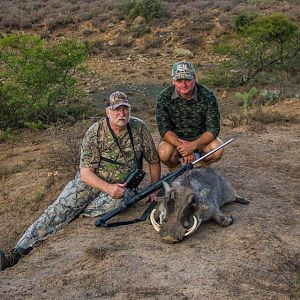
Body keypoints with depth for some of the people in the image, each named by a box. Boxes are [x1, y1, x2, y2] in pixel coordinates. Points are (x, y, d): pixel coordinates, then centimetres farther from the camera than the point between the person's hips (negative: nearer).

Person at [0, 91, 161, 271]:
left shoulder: (140, 127, -7)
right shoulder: (95, 133, -12)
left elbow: (154, 161, 4)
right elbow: (85, 172, -15)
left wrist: (154, 191, -2)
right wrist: (108, 187, -30)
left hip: (121, 184, 1)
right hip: (92, 180, -1)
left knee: (116, 202, -36)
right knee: (59, 208, -20)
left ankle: (73, 212, -14)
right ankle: (17, 253, -24)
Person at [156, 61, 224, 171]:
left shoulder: (208, 97, -16)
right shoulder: (163, 98, -15)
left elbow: (213, 129, -17)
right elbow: (164, 129, -18)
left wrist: (193, 145, -34)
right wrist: (182, 147, -33)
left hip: (200, 138, 1)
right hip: (174, 139, -1)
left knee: (217, 149, -28)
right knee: (164, 153, -33)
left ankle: (198, 167, 5)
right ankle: (176, 169, 5)